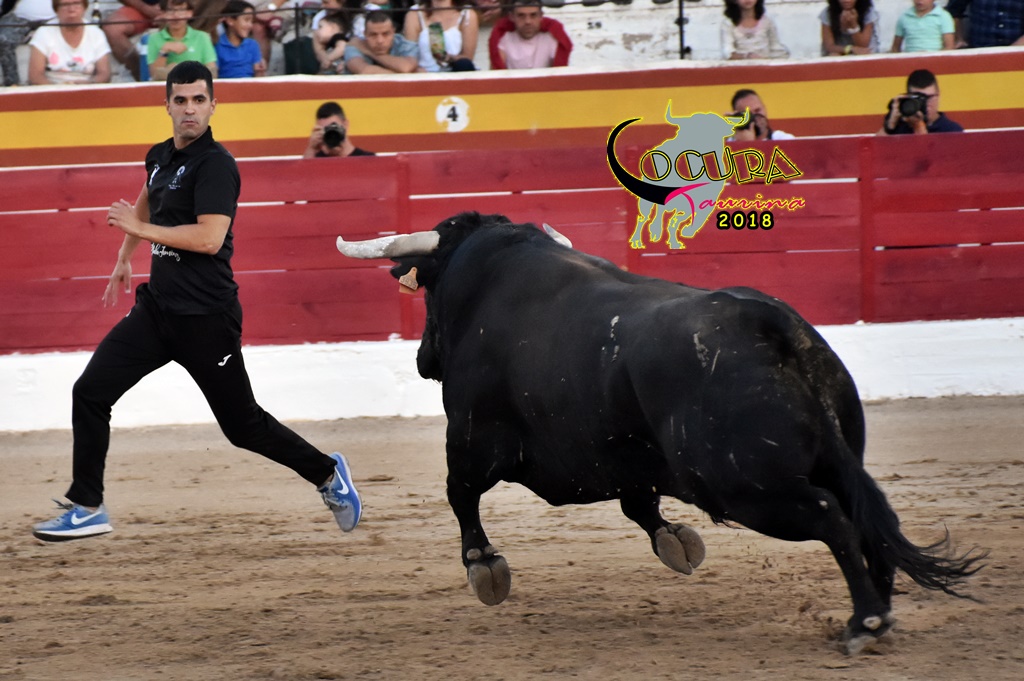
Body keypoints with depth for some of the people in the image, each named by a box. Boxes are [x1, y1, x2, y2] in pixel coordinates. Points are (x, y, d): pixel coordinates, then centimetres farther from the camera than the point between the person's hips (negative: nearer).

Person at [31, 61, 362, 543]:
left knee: (242, 425, 2)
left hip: (205, 318, -7)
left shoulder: (215, 164, -15)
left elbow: (210, 237, -26)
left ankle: (326, 473, 25)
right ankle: (87, 510, 4)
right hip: (158, 307, 7)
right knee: (90, 394, -4)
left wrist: (140, 228, -19)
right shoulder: (161, 158, 10)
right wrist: (125, 257, 42)